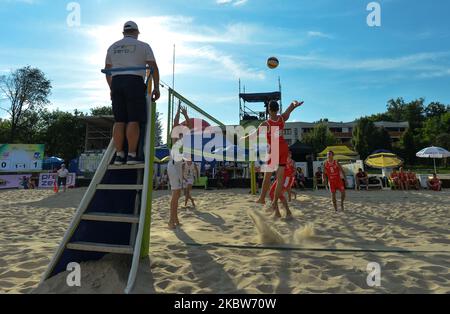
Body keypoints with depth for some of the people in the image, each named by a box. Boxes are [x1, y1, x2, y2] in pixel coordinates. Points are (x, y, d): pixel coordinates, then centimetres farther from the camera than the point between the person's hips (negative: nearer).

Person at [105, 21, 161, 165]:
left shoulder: (113, 47, 21)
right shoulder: (143, 46, 8)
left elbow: (107, 71, 22)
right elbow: (154, 68, 0)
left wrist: (112, 89, 28)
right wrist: (156, 88, 3)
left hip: (116, 83, 5)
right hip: (135, 83, -4)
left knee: (119, 121, 2)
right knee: (134, 120, -8)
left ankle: (119, 155, 0)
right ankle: (132, 155, -12)